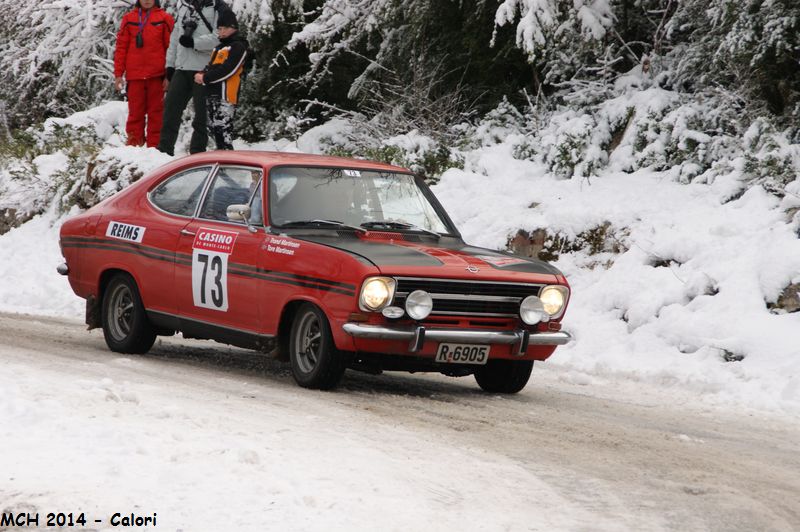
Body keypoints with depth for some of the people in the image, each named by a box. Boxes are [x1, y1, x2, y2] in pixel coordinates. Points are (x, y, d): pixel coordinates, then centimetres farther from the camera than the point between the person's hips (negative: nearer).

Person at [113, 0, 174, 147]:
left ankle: (155, 146, 3)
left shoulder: (165, 19, 4)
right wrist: (118, 73, 3)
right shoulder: (129, 18, 10)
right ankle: (133, 144, 6)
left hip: (157, 75, -1)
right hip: (134, 75, 1)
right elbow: (121, 47, 9)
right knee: (135, 112, 3)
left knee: (156, 112, 1)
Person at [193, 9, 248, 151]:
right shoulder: (219, 48, 25)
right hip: (213, 94, 10)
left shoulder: (238, 47, -6)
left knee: (223, 129, -15)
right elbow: (210, 67, 25)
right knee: (213, 128, 14)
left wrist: (205, 78, -12)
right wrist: (201, 74, 1)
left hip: (226, 95, -10)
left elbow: (227, 70, -16)